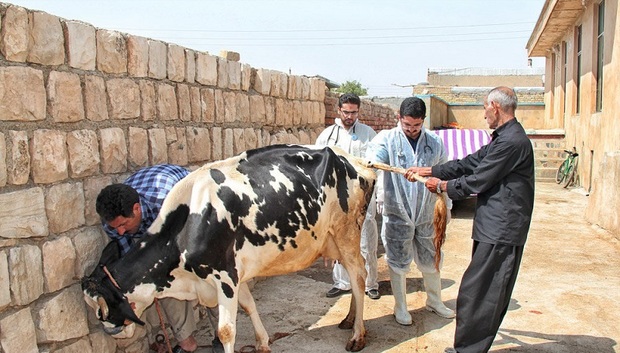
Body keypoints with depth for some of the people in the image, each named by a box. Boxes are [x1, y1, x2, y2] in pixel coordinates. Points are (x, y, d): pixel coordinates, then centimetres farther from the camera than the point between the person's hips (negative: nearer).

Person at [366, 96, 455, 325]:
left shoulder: (435, 143, 4)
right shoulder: (387, 139, -6)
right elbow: (374, 156, -25)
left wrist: (446, 205, 13)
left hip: (426, 215, 3)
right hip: (397, 214, -3)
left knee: (430, 261, 16)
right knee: (398, 263, 9)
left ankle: (434, 301, 39)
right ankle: (400, 307, 27)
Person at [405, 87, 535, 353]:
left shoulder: (511, 141, -18)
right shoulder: (503, 138, 16)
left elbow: (478, 180, -17)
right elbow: (469, 163, 17)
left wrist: (442, 185, -1)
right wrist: (427, 171, 14)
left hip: (500, 229, -10)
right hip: (493, 227, 10)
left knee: (477, 293, -4)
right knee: (486, 293, 15)